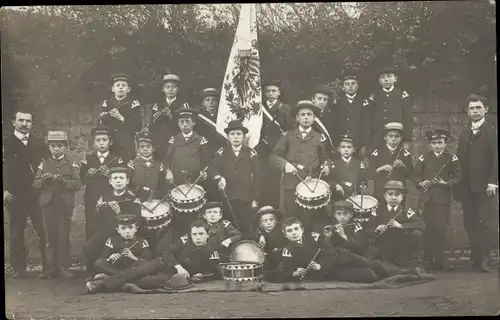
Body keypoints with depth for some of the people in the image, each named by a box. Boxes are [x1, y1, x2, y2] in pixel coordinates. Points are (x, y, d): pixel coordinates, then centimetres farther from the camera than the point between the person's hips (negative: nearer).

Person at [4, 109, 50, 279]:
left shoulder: (39, 144, 12)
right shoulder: (6, 143, 4)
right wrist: (4, 190, -6)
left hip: (37, 194, 1)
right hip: (15, 196, -1)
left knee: (44, 231, -4)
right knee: (16, 233, 2)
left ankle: (48, 266, 3)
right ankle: (19, 268, 9)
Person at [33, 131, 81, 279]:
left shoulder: (71, 164, 4)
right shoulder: (44, 163, 10)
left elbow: (78, 184, -7)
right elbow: (35, 183, 3)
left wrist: (63, 180, -21)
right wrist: (44, 179, -16)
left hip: (65, 204, -2)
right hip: (48, 204, 2)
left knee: (63, 236, -2)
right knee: (50, 236, 3)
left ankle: (63, 266, 5)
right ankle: (51, 266, 9)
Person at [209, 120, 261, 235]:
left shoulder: (251, 154, 5)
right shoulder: (222, 153, 8)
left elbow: (257, 177, 3)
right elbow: (212, 168, -3)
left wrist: (255, 199, -1)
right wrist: (219, 177, -25)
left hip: (245, 199, -1)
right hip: (226, 197, 1)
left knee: (245, 229, 0)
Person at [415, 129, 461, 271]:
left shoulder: (452, 158, 5)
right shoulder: (424, 158, 10)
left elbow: (457, 177, 3)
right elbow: (416, 175, 10)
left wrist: (446, 183, -14)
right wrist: (421, 182, -10)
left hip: (443, 197, -1)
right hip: (427, 197, 1)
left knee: (440, 228, -6)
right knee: (428, 228, 1)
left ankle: (440, 260, 1)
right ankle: (429, 259, 8)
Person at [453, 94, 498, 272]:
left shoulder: (492, 132, 0)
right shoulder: (464, 134, 18)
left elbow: (495, 159, -8)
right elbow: (460, 161, 15)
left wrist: (492, 182, -17)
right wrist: (457, 186, 9)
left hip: (484, 188, -5)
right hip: (467, 188, 5)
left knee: (482, 224, -10)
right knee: (470, 225, 2)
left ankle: (482, 260, -6)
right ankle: (476, 259, 8)